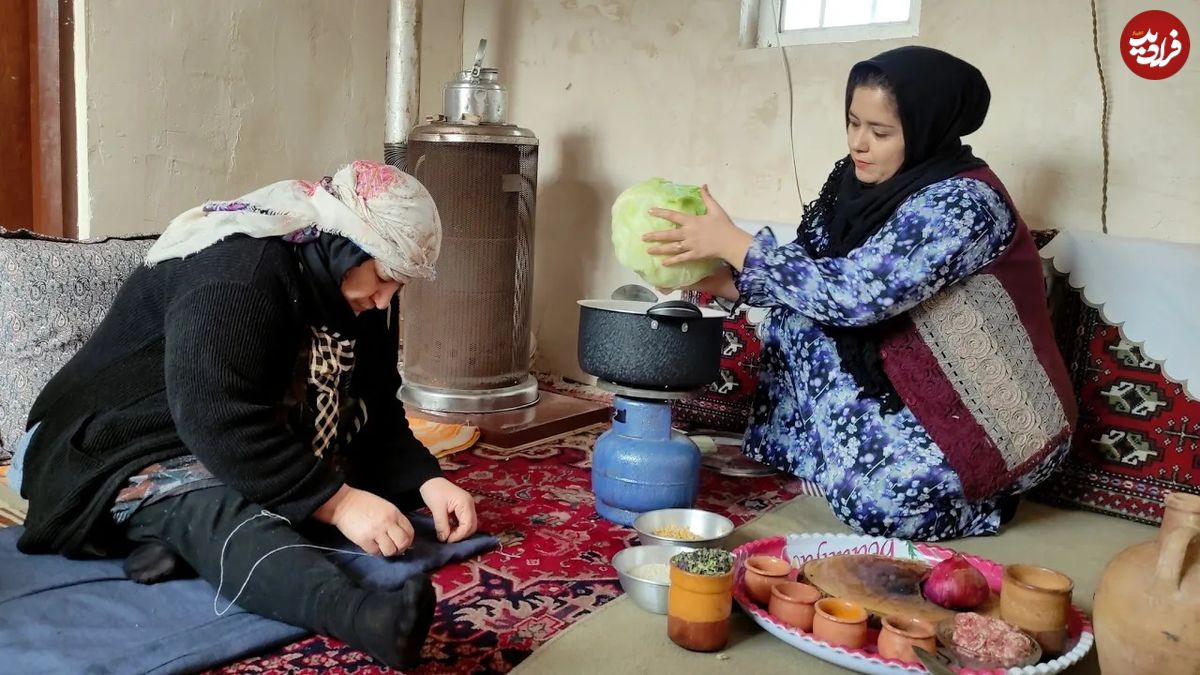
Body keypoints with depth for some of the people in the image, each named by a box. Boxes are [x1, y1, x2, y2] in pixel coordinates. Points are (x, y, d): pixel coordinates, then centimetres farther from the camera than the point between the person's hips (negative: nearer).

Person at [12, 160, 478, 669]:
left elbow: (375, 415, 4)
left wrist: (426, 480, -13)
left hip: (257, 458, 9)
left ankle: (178, 540, -31)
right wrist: (336, 501, -35)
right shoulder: (238, 273, -25)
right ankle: (365, 615, -67)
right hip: (139, 454, -9)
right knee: (223, 512, -39)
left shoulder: (355, 301, 3)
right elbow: (217, 420, -34)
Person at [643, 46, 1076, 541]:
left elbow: (855, 295, -33)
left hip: (988, 417, -7)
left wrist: (731, 242, -29)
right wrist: (720, 280, -15)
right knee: (796, 316, -4)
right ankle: (784, 450, 11)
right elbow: (816, 280, 0)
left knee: (880, 501, -27)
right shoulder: (863, 182, -1)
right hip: (912, 383, 7)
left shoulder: (965, 203, -24)